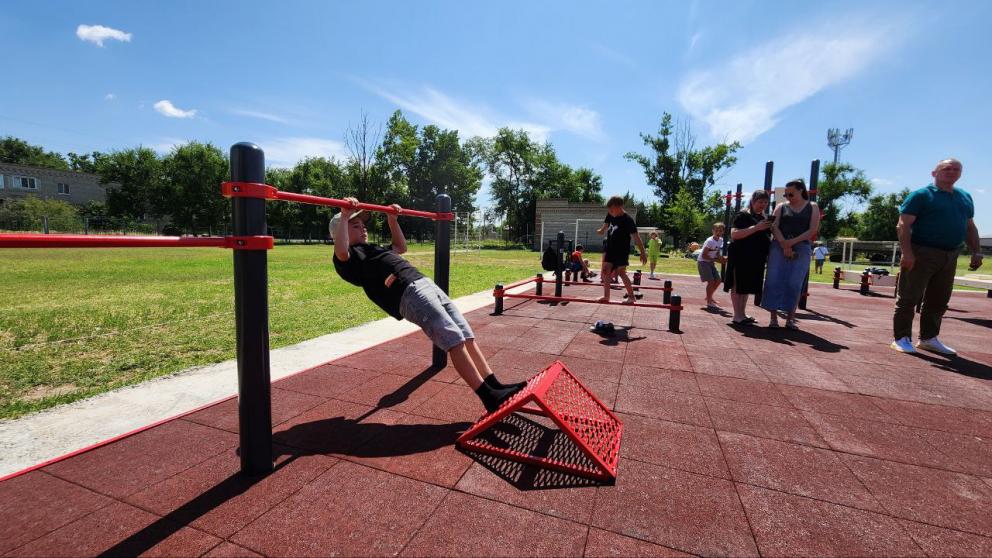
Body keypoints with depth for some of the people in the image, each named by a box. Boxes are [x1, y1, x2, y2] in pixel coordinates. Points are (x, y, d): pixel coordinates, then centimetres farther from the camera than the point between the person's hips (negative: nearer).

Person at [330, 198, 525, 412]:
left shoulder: (372, 249, 34)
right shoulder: (350, 256, 6)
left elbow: (401, 247, 47)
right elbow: (341, 252, -18)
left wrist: (392, 220, 42)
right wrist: (344, 216, -17)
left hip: (425, 283, 9)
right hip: (407, 294, -9)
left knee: (467, 336, 0)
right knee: (455, 340, -18)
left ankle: (494, 385, 1)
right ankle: (489, 397, -15)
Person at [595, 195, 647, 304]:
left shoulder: (627, 220, -19)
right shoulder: (610, 216, 0)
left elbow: (636, 237, -19)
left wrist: (643, 253, -20)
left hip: (622, 251, -7)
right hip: (610, 249, 7)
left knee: (621, 272, -7)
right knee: (605, 271, 4)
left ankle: (631, 296, 5)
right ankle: (606, 296, 14)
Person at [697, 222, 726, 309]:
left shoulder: (721, 240, 2)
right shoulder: (710, 241, -21)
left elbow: (717, 253, 11)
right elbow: (704, 255, -21)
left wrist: (722, 259, -8)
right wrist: (716, 260, -22)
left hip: (711, 262, 8)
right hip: (702, 262, -8)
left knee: (718, 280, 7)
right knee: (711, 281, -14)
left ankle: (709, 297, 28)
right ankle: (709, 302, -4)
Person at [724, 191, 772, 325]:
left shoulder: (764, 218, 18)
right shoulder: (743, 215, -6)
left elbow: (765, 237, 28)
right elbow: (734, 234, -18)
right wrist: (756, 228, -22)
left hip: (756, 258, 8)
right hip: (741, 256, -8)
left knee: (748, 286, 11)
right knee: (738, 285, -4)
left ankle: (742, 313, 19)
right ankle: (737, 315, -2)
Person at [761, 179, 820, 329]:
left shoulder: (812, 207, 10)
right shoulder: (781, 207, 10)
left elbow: (813, 230, -2)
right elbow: (774, 227, -2)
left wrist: (792, 242, -14)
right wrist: (784, 245, -15)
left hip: (801, 249, 0)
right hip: (779, 247, 0)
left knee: (794, 284, -2)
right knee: (774, 281, -6)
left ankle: (790, 318, 4)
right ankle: (773, 317, -2)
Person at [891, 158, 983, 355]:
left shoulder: (965, 197, 17)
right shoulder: (921, 195, -5)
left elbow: (970, 227, 22)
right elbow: (903, 225, -13)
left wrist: (976, 252, 12)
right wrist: (907, 253, -22)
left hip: (950, 256, 7)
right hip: (922, 253, -7)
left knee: (939, 301, 12)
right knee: (909, 298, -5)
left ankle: (929, 338, 21)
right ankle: (901, 338, -1)